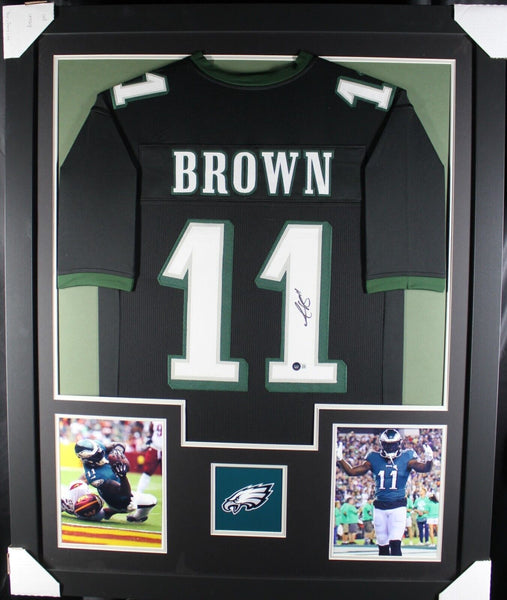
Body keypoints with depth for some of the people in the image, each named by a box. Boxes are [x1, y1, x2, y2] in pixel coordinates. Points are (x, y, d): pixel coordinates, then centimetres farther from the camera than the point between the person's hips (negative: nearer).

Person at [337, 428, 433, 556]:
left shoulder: (406, 458, 0)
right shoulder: (374, 459, 4)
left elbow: (424, 468, -14)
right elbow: (352, 471, 3)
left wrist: (429, 459, -35)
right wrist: (339, 458, -9)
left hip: (398, 506, -3)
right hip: (380, 507, 3)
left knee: (395, 543, -14)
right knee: (382, 546, 10)